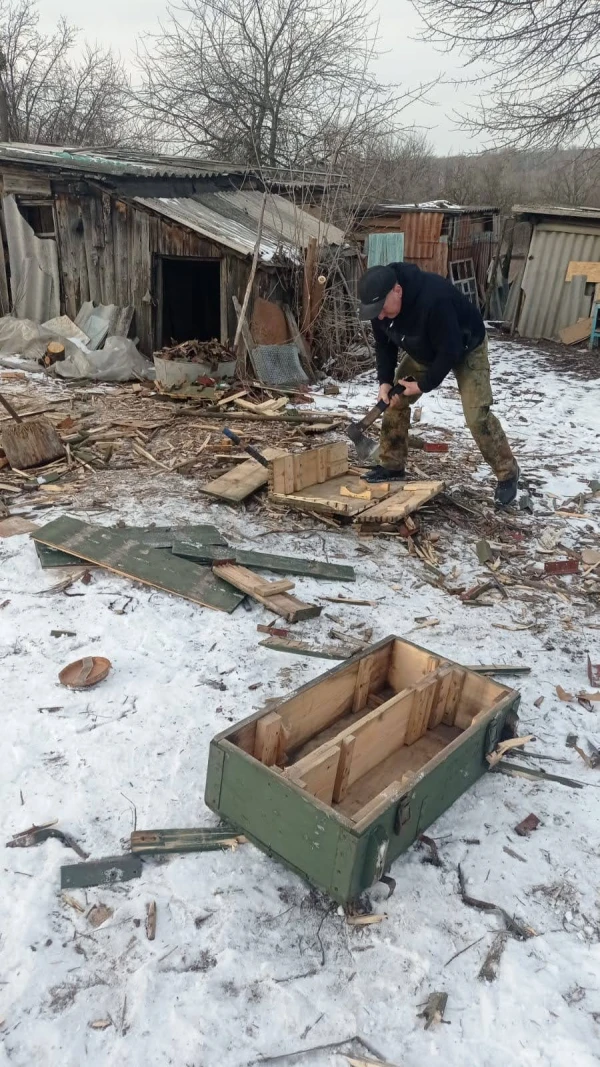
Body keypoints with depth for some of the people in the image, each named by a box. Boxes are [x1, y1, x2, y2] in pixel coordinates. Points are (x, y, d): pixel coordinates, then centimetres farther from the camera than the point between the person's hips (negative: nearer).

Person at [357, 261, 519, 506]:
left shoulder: (434, 299, -43)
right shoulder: (379, 303, -19)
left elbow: (450, 350, -35)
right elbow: (384, 344, -4)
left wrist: (425, 384, -27)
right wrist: (385, 381, -15)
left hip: (466, 349, -7)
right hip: (424, 351, 7)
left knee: (477, 415, -16)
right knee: (395, 400, 0)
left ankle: (507, 474, -1)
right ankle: (392, 465, 13)